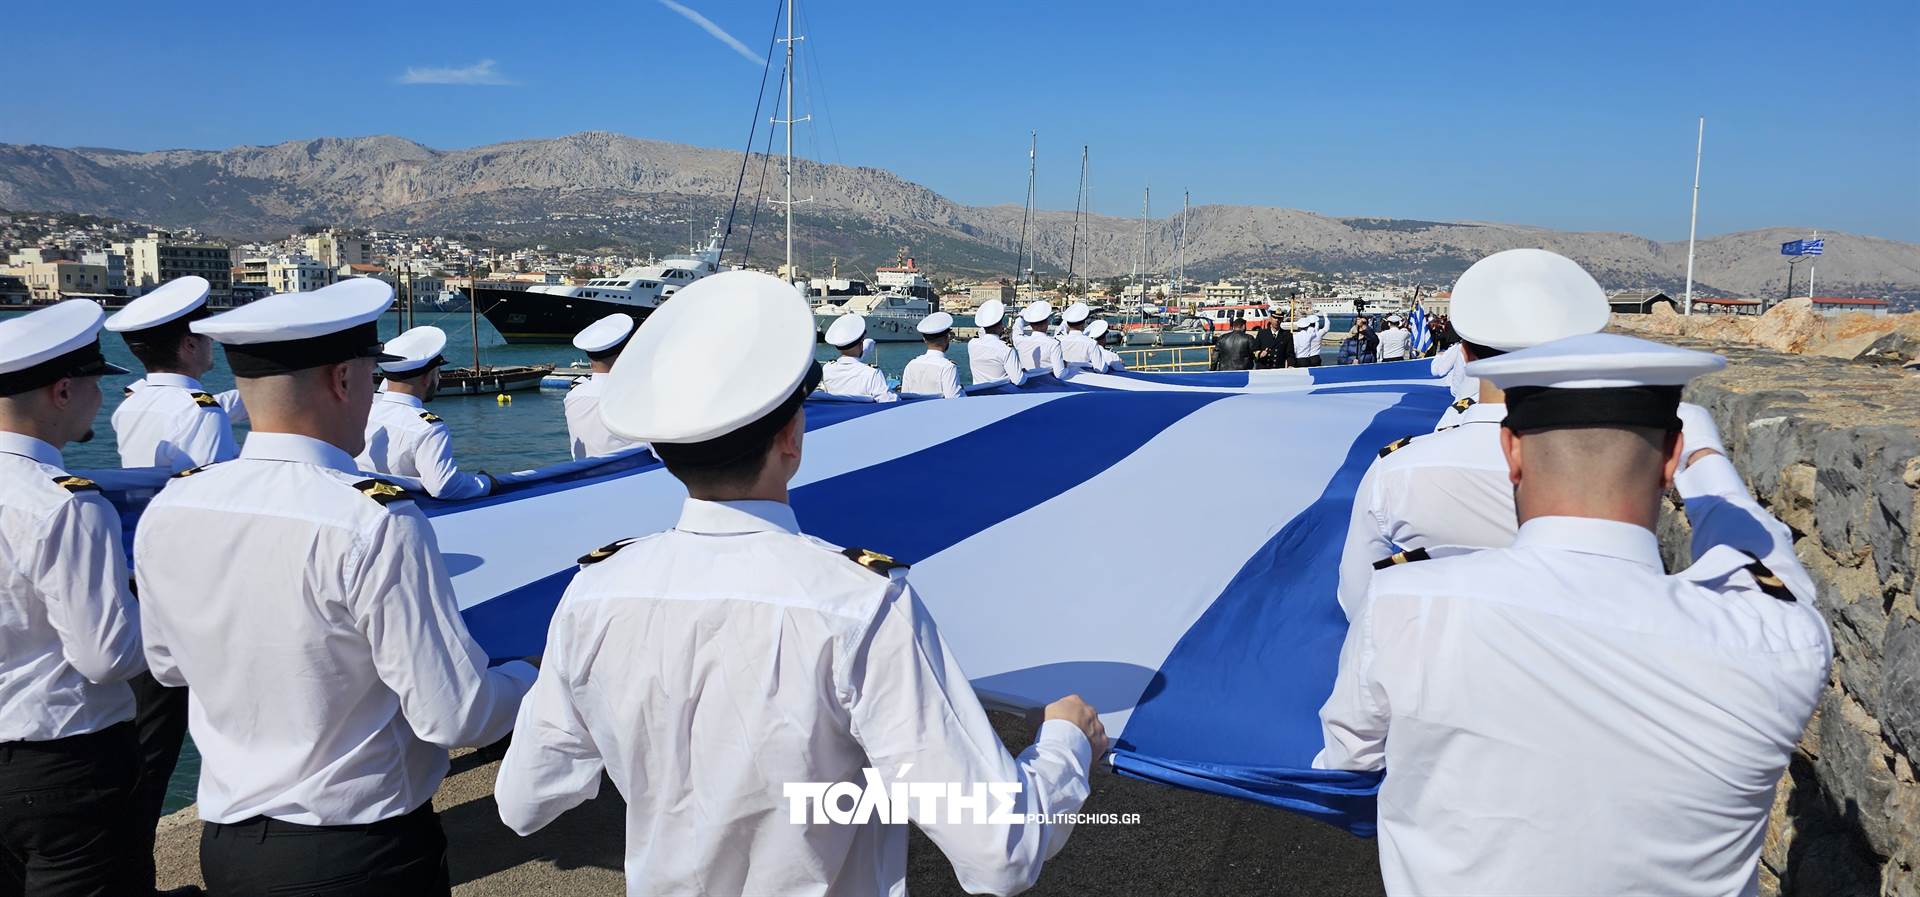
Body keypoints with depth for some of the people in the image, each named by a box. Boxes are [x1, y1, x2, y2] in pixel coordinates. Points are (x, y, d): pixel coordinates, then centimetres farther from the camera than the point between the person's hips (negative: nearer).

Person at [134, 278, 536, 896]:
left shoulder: (166, 511, -7)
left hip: (227, 844, 5)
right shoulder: (377, 525, -26)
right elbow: (458, 719, -22)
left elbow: (168, 666, 10)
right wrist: (533, 679, -3)